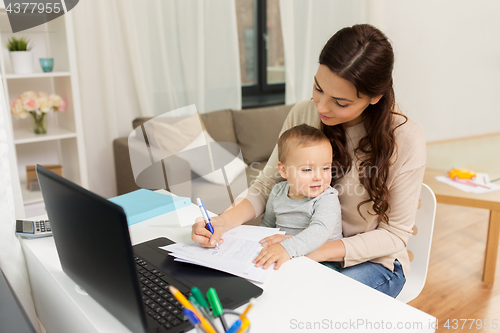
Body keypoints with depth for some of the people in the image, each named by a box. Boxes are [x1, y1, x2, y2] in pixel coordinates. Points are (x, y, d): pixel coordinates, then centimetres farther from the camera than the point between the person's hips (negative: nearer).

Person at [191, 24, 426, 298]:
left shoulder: (406, 140, -20)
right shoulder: (302, 114, -9)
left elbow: (395, 234, -14)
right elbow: (266, 185, -2)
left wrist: (315, 251, -26)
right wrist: (223, 223, -22)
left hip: (375, 262, -2)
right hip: (313, 245, 3)